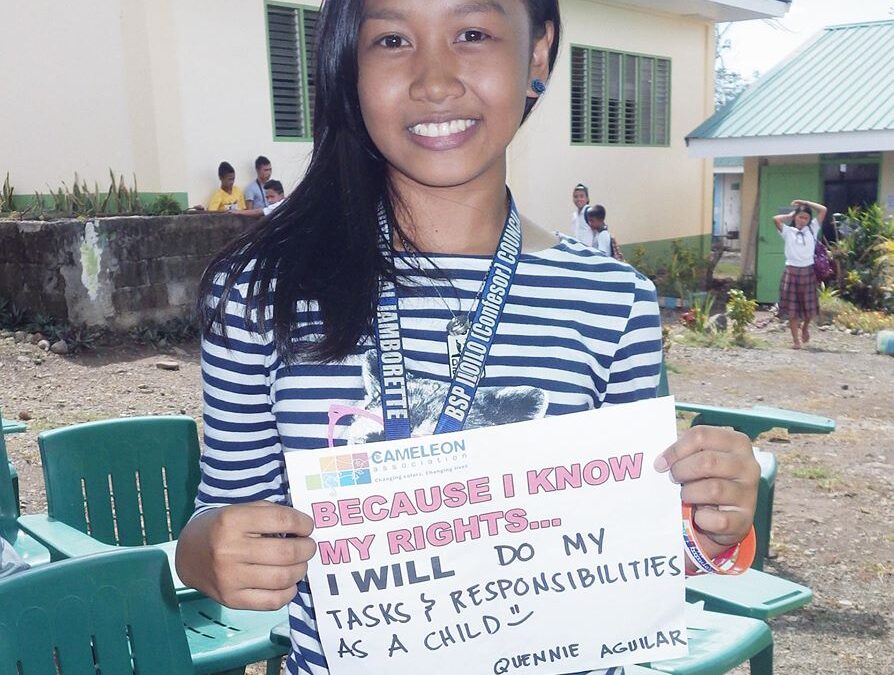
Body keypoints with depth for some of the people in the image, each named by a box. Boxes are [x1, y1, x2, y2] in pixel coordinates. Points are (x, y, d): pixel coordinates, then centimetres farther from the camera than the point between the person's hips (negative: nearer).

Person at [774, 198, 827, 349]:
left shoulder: (812, 229, 9)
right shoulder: (788, 231, 4)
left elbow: (823, 210, 3)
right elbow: (776, 219, -13)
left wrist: (804, 202, 8)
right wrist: (790, 216, 4)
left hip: (808, 272, 2)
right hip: (791, 271, -2)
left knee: (810, 307, 7)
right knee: (792, 309, 1)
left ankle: (805, 327, 37)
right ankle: (796, 339, 8)